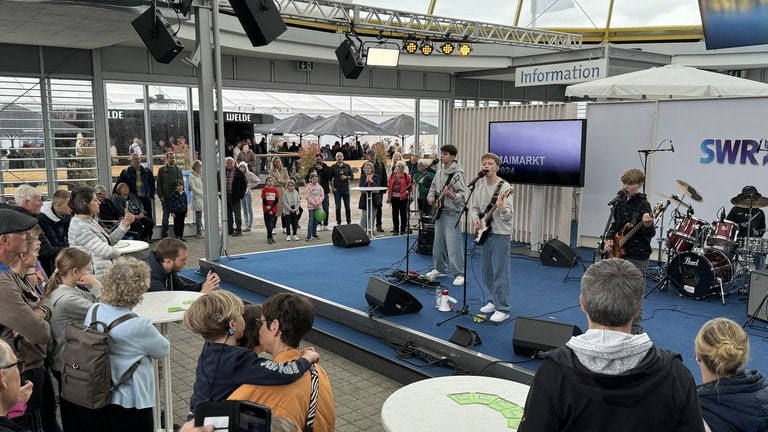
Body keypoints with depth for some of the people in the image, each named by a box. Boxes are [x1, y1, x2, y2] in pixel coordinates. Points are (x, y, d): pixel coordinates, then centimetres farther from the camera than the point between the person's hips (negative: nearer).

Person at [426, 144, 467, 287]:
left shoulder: (458, 174, -13)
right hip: (439, 211, 8)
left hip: (452, 213, -8)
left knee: (453, 245, -10)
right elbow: (433, 187, 22)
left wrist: (451, 195, -33)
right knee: (438, 243, 15)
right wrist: (431, 196, 3)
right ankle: (440, 269, 28)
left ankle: (459, 274, -4)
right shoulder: (440, 172, 11)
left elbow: (462, 195, -16)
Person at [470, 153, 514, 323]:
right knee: (486, 271, 15)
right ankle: (493, 301, 31)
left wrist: (502, 208, -41)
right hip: (484, 234, 7)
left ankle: (502, 309, 1)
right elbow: (474, 207, 15)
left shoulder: (504, 187, -13)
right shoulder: (479, 186, 7)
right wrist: (475, 218, -5)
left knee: (500, 273, -5)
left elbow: (509, 215, -19)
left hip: (500, 235, -7)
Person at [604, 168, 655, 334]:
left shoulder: (643, 205, -14)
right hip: (619, 252, 8)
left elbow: (650, 233, -20)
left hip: (636, 255, -8)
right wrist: (609, 239, 4)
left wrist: (648, 225, -42)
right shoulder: (620, 202, 8)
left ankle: (635, 330, 8)